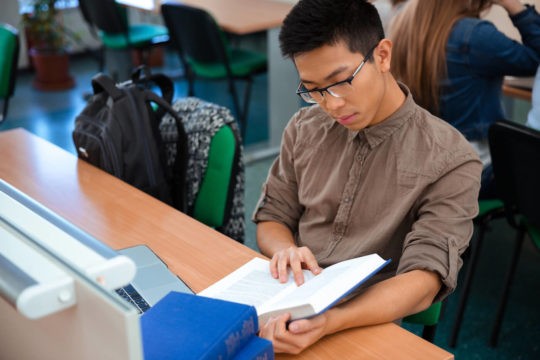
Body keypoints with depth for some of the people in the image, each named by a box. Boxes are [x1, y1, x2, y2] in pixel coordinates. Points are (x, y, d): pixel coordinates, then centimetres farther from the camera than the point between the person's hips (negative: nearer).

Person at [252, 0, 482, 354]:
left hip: (366, 325, -3)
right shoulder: (304, 128, 3)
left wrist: (329, 321, -36)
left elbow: (423, 282, -18)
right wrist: (285, 250, -14)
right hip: (285, 307, 4)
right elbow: (272, 219, 11)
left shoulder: (449, 161, -12)